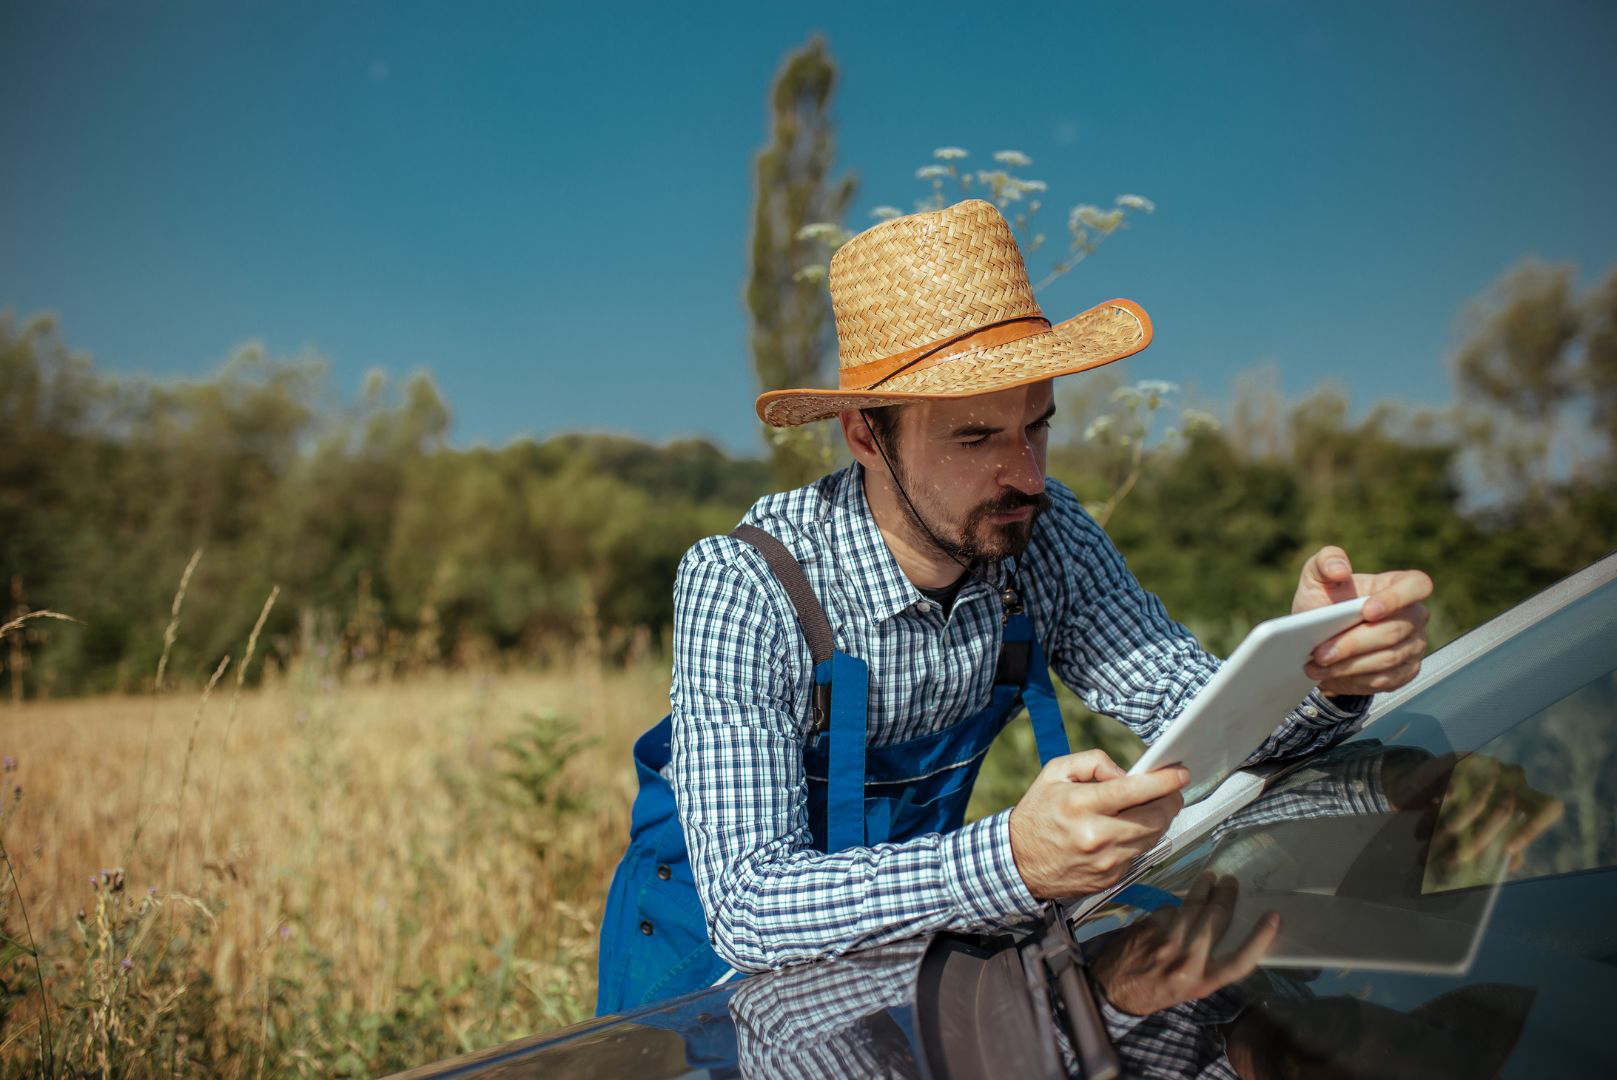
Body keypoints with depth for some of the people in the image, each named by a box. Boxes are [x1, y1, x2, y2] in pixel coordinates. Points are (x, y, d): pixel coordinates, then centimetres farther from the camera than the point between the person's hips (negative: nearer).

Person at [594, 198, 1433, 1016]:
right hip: (719, 944, -3)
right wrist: (1012, 862, -51)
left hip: (919, 918, 3)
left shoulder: (1041, 535, -13)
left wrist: (1319, 668, -34)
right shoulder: (742, 587, -28)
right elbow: (745, 909, -35)